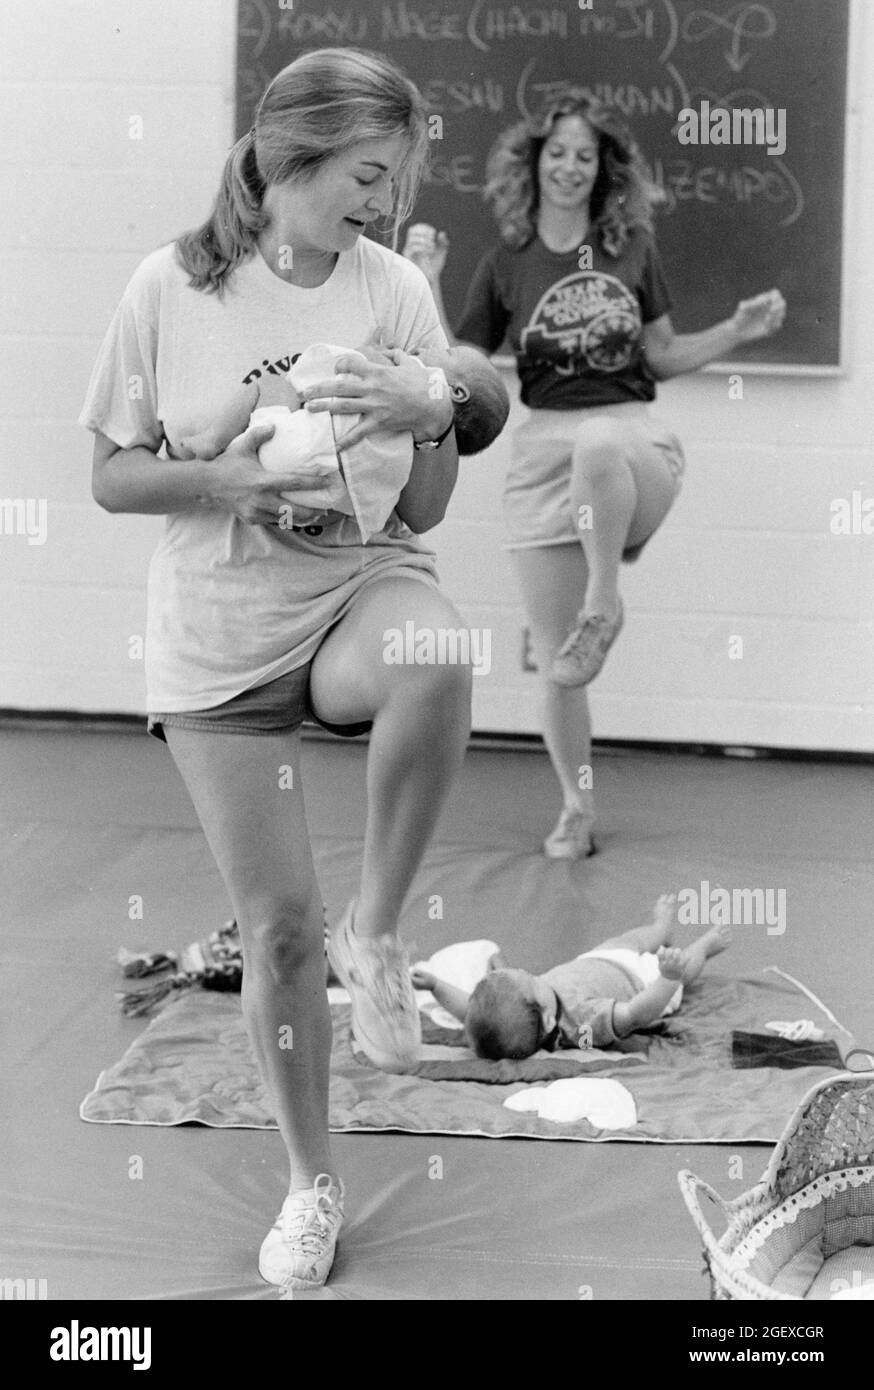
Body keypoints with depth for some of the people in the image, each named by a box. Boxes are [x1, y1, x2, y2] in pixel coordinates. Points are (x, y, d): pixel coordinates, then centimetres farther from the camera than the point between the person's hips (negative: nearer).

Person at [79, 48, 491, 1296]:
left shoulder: (396, 293, -4)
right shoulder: (172, 289, -6)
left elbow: (425, 509, -2)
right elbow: (112, 477, 0)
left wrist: (429, 420, -22)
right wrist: (226, 481, -18)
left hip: (361, 584, 0)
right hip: (220, 631, 0)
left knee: (434, 664, -39)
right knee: (277, 924, 2)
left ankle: (378, 932, -14)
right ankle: (312, 1180, 25)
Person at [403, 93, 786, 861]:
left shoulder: (633, 249, 7)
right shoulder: (505, 265, 6)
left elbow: (662, 356, 16)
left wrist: (740, 330, 4)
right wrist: (427, 282, -4)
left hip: (636, 438, -1)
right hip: (544, 454, 1)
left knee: (597, 442, -43)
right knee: (555, 661, 2)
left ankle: (604, 602, -23)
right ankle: (577, 808, 22)